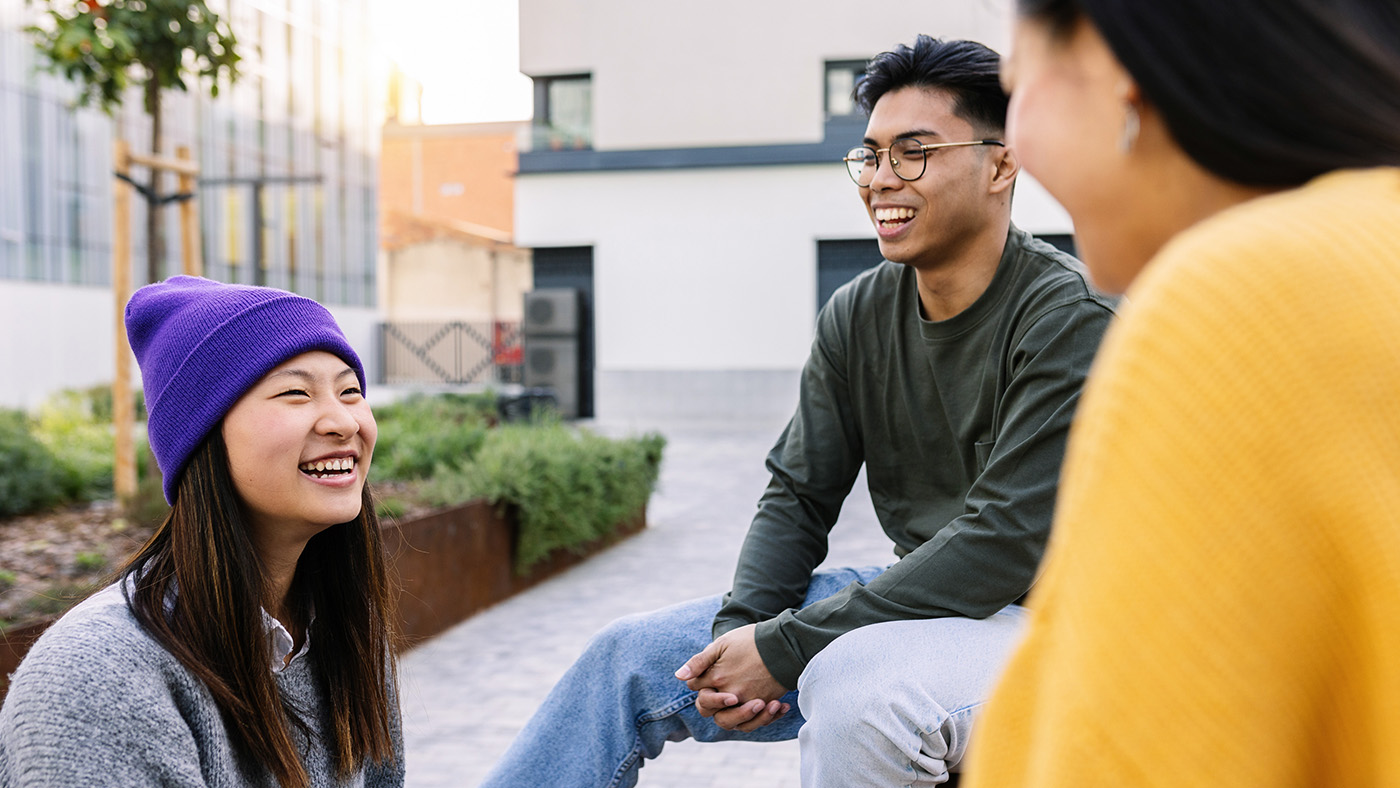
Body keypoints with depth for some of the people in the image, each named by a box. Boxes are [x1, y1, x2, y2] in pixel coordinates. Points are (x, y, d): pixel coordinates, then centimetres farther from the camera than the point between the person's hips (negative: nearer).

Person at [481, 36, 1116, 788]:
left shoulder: (1067, 318, -18)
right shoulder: (856, 316, 2)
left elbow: (1006, 540, -25)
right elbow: (799, 496, 6)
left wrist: (783, 648, -24)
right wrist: (740, 628, -15)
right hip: (915, 597, 6)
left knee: (858, 681, -38)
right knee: (633, 655, -1)